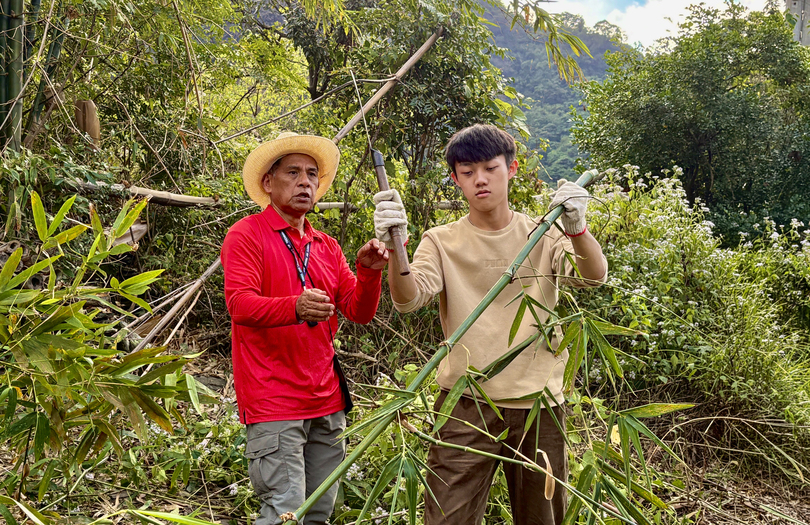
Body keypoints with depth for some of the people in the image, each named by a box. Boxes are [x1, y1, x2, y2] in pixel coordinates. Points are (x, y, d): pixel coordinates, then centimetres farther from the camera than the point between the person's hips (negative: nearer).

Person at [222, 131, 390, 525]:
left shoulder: (327, 246, 15)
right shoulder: (246, 235, -3)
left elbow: (359, 312, 9)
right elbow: (239, 304, -18)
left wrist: (369, 272, -11)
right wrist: (295, 307, -37)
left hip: (327, 403, 6)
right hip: (273, 402, -6)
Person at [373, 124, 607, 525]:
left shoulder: (544, 237, 7)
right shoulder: (442, 242, 4)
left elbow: (594, 276, -11)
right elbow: (408, 299, -13)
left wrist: (576, 228, -31)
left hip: (539, 403, 2)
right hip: (466, 406, -1)